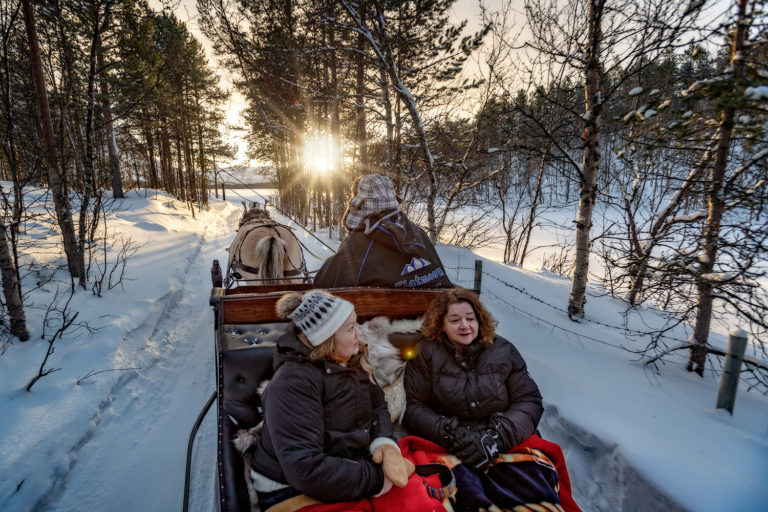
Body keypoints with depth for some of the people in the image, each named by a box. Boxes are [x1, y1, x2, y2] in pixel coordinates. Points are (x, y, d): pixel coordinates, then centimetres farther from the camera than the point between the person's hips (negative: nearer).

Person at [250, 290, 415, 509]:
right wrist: (377, 477, -23)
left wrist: (386, 443, -14)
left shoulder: (349, 361, 0)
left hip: (348, 470, 7)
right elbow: (306, 470, -29)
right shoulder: (293, 383, -25)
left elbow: (378, 405, 6)